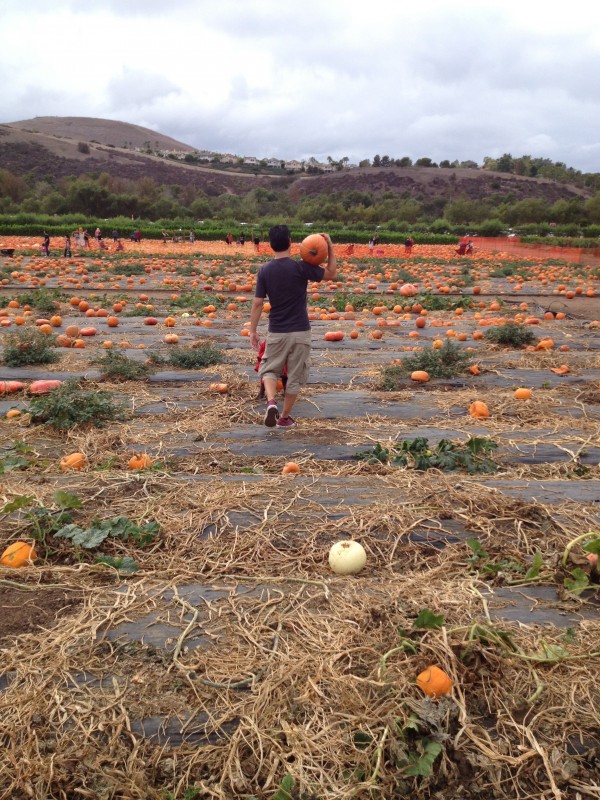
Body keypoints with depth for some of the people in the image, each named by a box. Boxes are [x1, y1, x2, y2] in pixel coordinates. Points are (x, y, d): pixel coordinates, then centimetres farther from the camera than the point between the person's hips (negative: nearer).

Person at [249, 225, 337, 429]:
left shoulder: (264, 270, -5)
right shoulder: (301, 267, -11)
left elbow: (257, 303, -3)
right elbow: (332, 274, 2)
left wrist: (253, 331, 5)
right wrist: (330, 247, 3)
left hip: (276, 332, 2)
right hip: (300, 332, -1)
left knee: (269, 369, 18)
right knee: (295, 376, 12)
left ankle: (271, 402, -10)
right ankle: (284, 417, 21)